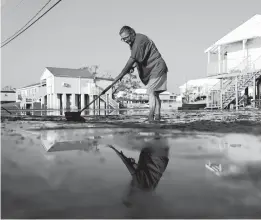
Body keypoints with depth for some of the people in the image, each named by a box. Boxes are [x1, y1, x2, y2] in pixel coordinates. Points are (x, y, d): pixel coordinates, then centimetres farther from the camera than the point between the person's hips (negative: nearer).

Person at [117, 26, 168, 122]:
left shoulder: (140, 40, -21)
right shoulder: (134, 41, 10)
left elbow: (133, 59, -27)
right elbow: (139, 58, 15)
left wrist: (122, 73, -28)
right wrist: (133, 66, -4)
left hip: (157, 67, -10)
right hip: (152, 68, 10)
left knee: (151, 91, -17)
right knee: (154, 93, 9)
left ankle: (151, 115, -20)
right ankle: (157, 116, 13)